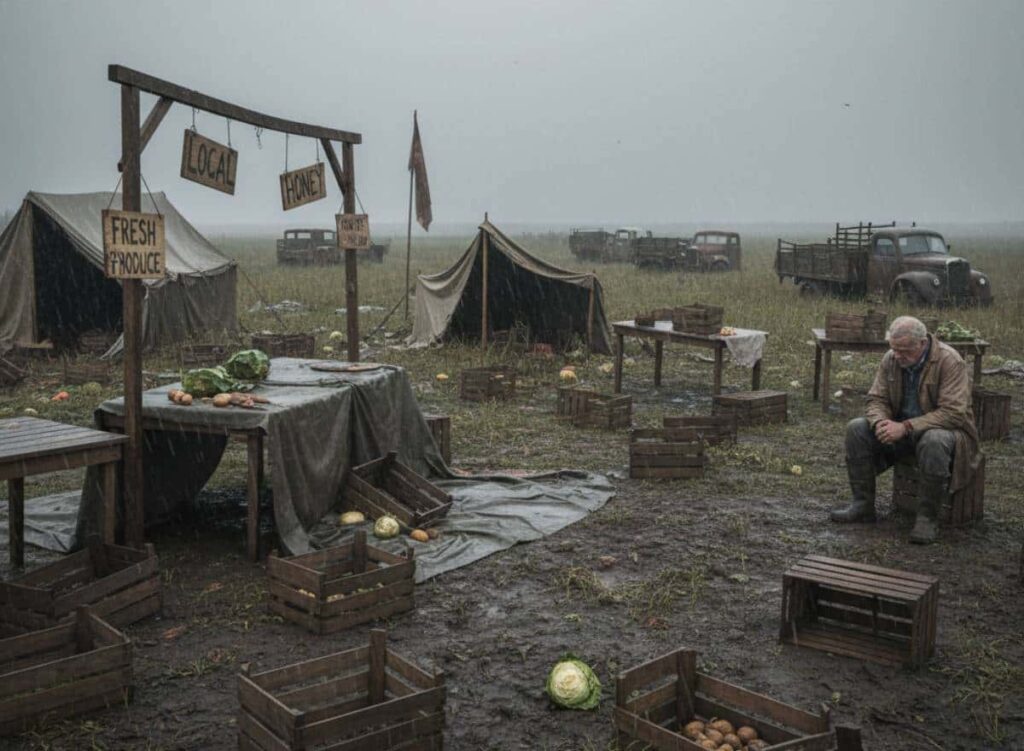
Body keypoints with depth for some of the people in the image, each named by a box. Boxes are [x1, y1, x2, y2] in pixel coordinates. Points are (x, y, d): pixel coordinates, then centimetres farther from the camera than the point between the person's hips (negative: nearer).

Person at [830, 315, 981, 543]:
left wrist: (906, 427, -33)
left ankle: (928, 518, -25)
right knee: (856, 429, -14)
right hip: (900, 428, 6)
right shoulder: (890, 359, -3)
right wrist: (880, 422, -24)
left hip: (942, 429, -6)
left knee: (934, 442, -40)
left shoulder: (949, 361, -20)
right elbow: (876, 399, 0)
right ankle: (863, 504, -6)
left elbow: (953, 413, -26)